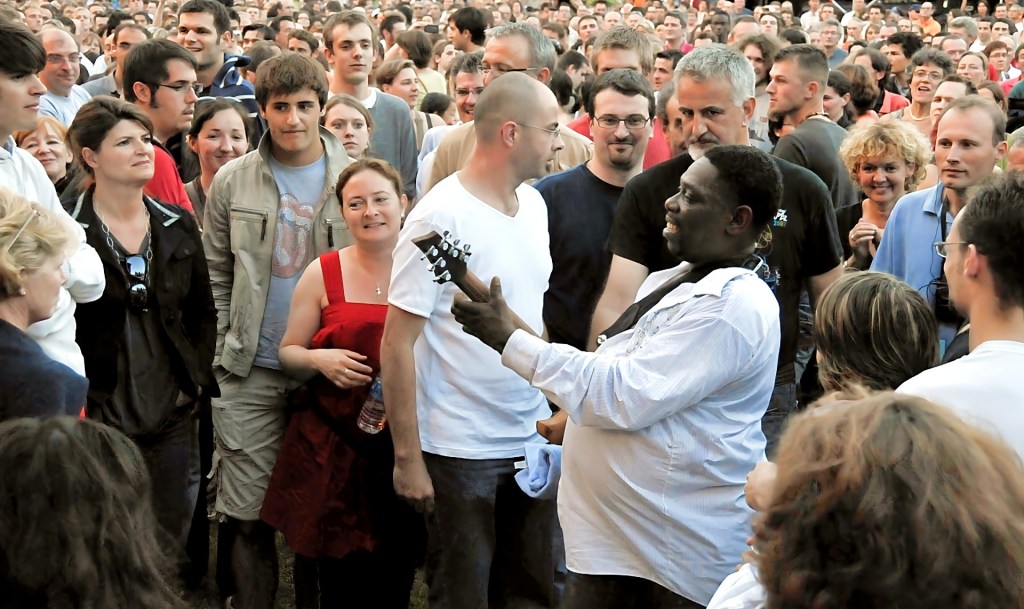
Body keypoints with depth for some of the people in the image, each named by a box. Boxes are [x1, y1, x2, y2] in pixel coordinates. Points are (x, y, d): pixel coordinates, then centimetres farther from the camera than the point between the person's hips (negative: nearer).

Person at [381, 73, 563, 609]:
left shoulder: (534, 204, 6)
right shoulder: (440, 217, -16)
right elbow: (397, 343, -15)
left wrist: (553, 412, 8)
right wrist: (408, 458, -15)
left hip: (532, 442, 7)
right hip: (462, 451, -6)